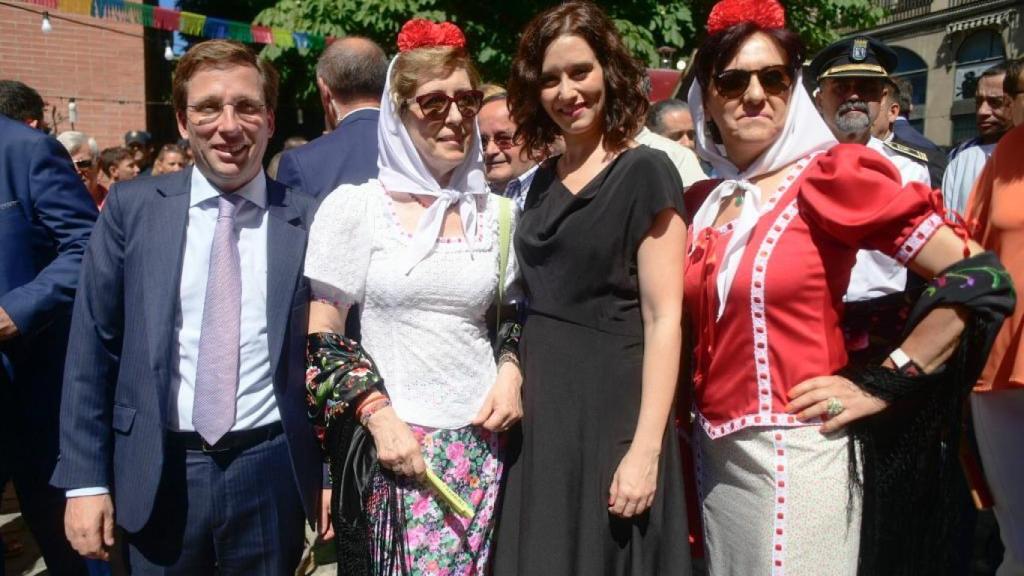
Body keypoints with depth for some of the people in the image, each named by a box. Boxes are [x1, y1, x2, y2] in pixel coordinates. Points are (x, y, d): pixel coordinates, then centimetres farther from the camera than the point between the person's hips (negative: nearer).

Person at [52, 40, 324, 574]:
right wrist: (86, 478, -1)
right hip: (156, 475, 1)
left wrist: (334, 475, 3)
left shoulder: (309, 220, -3)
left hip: (271, 472, 0)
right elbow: (93, 345, 1)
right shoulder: (131, 207, -1)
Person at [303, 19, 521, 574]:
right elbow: (319, 338, -4)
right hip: (391, 444, -3)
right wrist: (379, 416, -12)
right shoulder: (355, 206, -3)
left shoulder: (494, 212, 7)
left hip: (480, 441, 3)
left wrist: (510, 370, -1)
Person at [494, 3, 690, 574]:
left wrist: (646, 448, -19)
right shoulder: (543, 181, 10)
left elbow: (664, 318, -14)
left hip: (613, 410, -6)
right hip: (542, 411, 6)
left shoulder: (645, 172, -9)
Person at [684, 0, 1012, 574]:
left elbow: (983, 279, -11)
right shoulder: (699, 204, 5)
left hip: (796, 455, -5)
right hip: (715, 456, 5)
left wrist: (882, 383, -11)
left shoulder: (830, 176, -9)